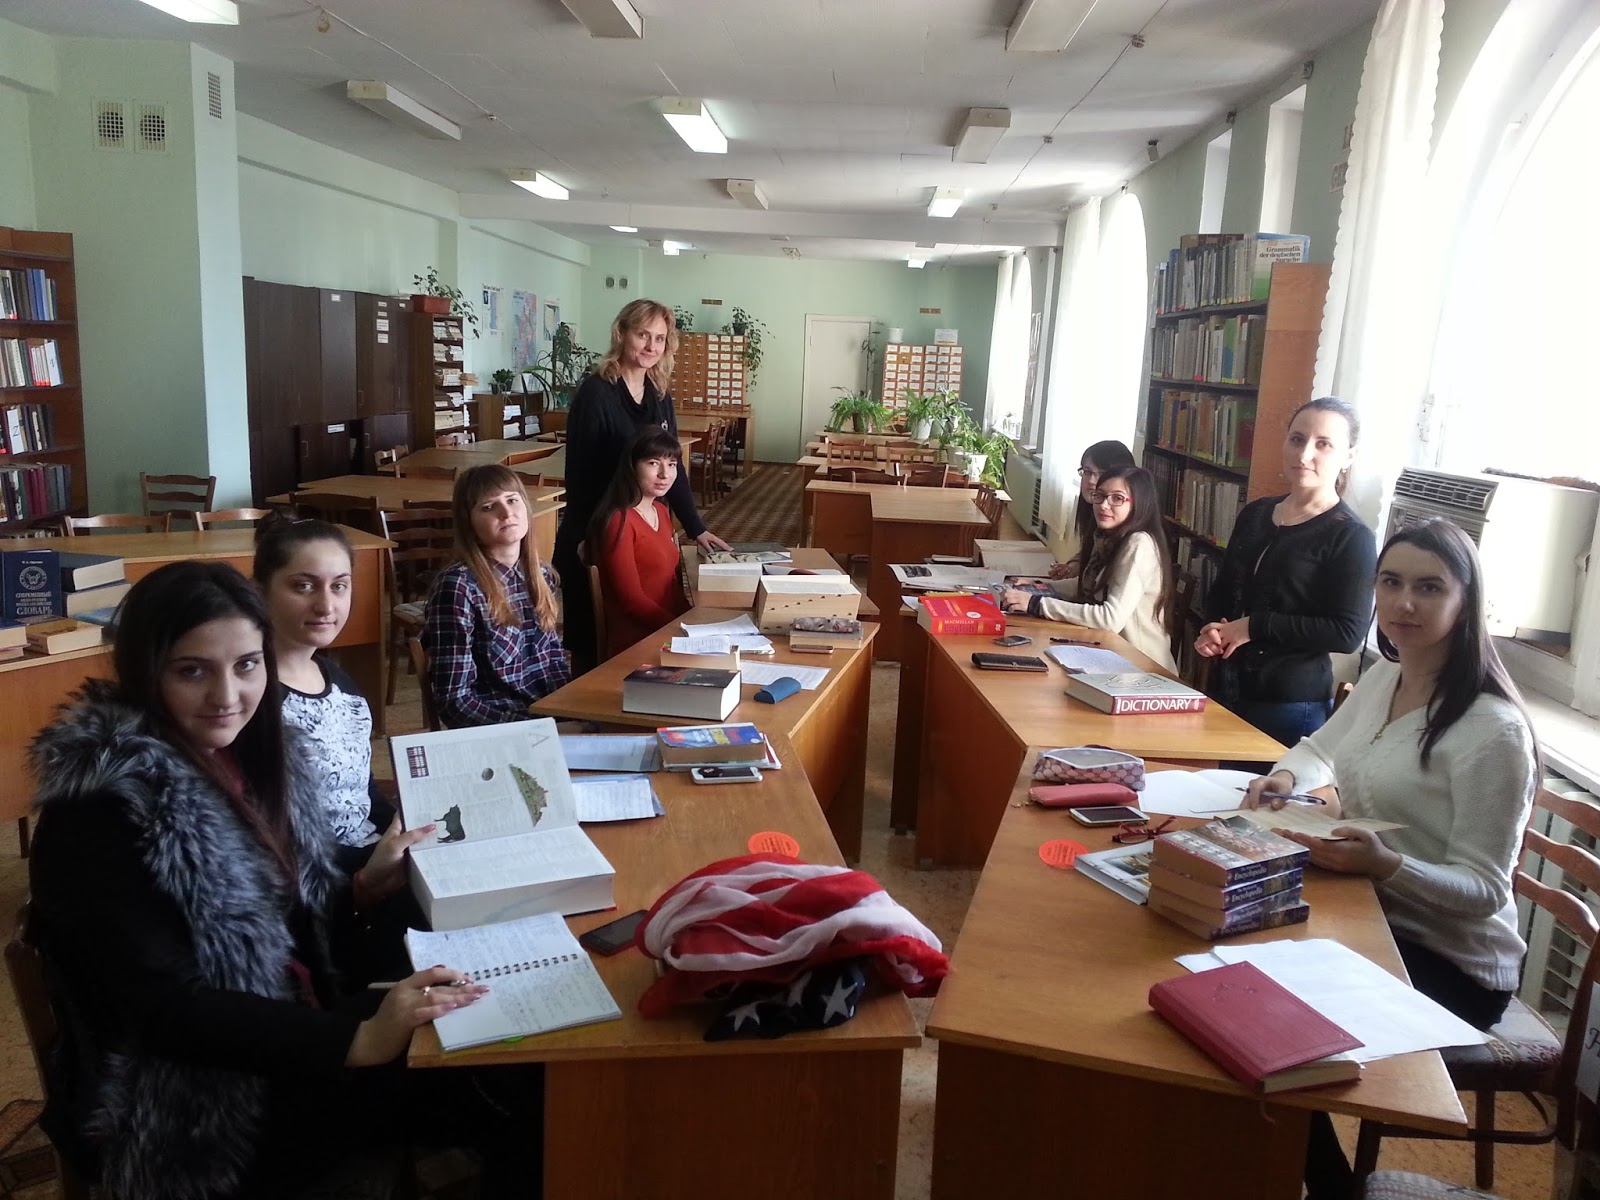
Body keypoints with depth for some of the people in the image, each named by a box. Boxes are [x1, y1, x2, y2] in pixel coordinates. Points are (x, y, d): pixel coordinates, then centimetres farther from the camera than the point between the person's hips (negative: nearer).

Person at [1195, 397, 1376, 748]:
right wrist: (1212, 629, -3)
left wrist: (1254, 626, -16)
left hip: (1293, 705, -6)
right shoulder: (1255, 513, 8)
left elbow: (1347, 633, -16)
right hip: (1227, 689, 6)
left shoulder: (1351, 536, -10)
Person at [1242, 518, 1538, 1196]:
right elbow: (1321, 749, 19)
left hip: (1448, 961, -7)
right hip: (1369, 919, 7)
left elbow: (1483, 890, -20)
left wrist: (1384, 865, -38)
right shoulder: (1383, 677, 1)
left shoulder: (1492, 731, -22)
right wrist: (1286, 777, -4)